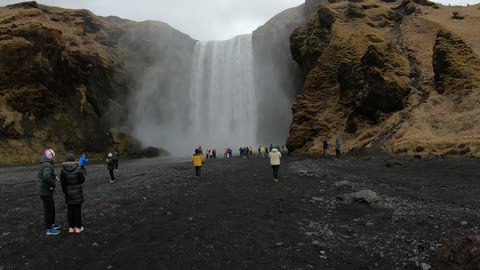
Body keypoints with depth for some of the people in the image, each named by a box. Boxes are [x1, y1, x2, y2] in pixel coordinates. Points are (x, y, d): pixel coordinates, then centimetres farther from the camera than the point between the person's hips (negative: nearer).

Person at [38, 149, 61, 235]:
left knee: (51, 207, 21)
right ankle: (49, 229, 12)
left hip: (45, 190, 10)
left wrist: (54, 177, 9)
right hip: (45, 191, -10)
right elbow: (46, 177, -41)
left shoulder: (45, 164, 10)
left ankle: (52, 224, 35)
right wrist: (54, 183, -24)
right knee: (48, 209, 1)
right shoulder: (47, 165, -23)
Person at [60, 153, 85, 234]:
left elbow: (62, 182, -5)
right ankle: (78, 227, 12)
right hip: (78, 191, -2)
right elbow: (82, 179, -6)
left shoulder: (63, 169, -8)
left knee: (70, 209, 12)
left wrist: (65, 191, 8)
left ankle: (71, 227, 18)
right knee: (77, 209, 6)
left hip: (68, 192, 2)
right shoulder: (78, 168, -13)